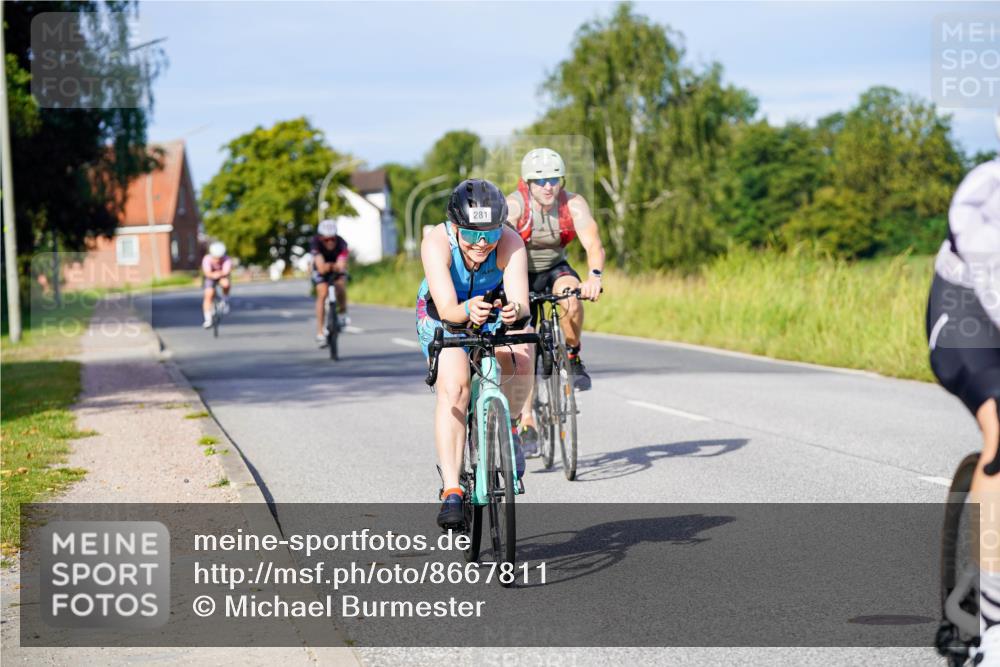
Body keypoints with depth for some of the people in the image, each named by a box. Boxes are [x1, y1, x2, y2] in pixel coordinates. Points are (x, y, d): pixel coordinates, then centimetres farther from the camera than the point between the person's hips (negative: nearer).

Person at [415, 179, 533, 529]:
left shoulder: (511, 243, -31)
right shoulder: (437, 242, -33)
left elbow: (521, 301, -41)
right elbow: (447, 308, -42)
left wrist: (514, 311, -64)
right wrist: (467, 310, -64)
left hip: (496, 316, 1)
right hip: (443, 317, -1)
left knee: (520, 360, -29)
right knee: (454, 389, -26)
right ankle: (451, 490, -25)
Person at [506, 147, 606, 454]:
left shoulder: (574, 204, -19)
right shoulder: (514, 206, -24)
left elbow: (593, 244, -30)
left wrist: (594, 276, -51)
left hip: (554, 270, 1)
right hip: (519, 275, -1)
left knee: (571, 295, -34)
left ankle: (573, 359, -9)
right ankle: (526, 426, -5)